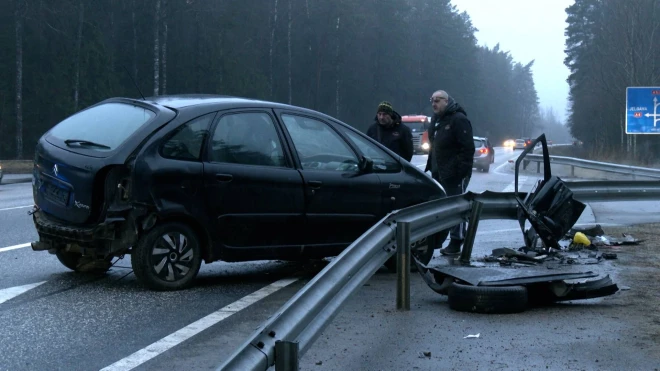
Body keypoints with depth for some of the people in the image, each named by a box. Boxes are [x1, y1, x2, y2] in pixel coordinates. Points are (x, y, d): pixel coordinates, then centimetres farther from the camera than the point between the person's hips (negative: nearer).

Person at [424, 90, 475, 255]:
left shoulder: (458, 119, -13)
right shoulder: (436, 119, 16)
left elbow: (468, 148, -19)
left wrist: (462, 170, -23)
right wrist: (429, 166, 19)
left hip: (455, 173, -9)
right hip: (439, 173, 9)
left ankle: (456, 242, 0)